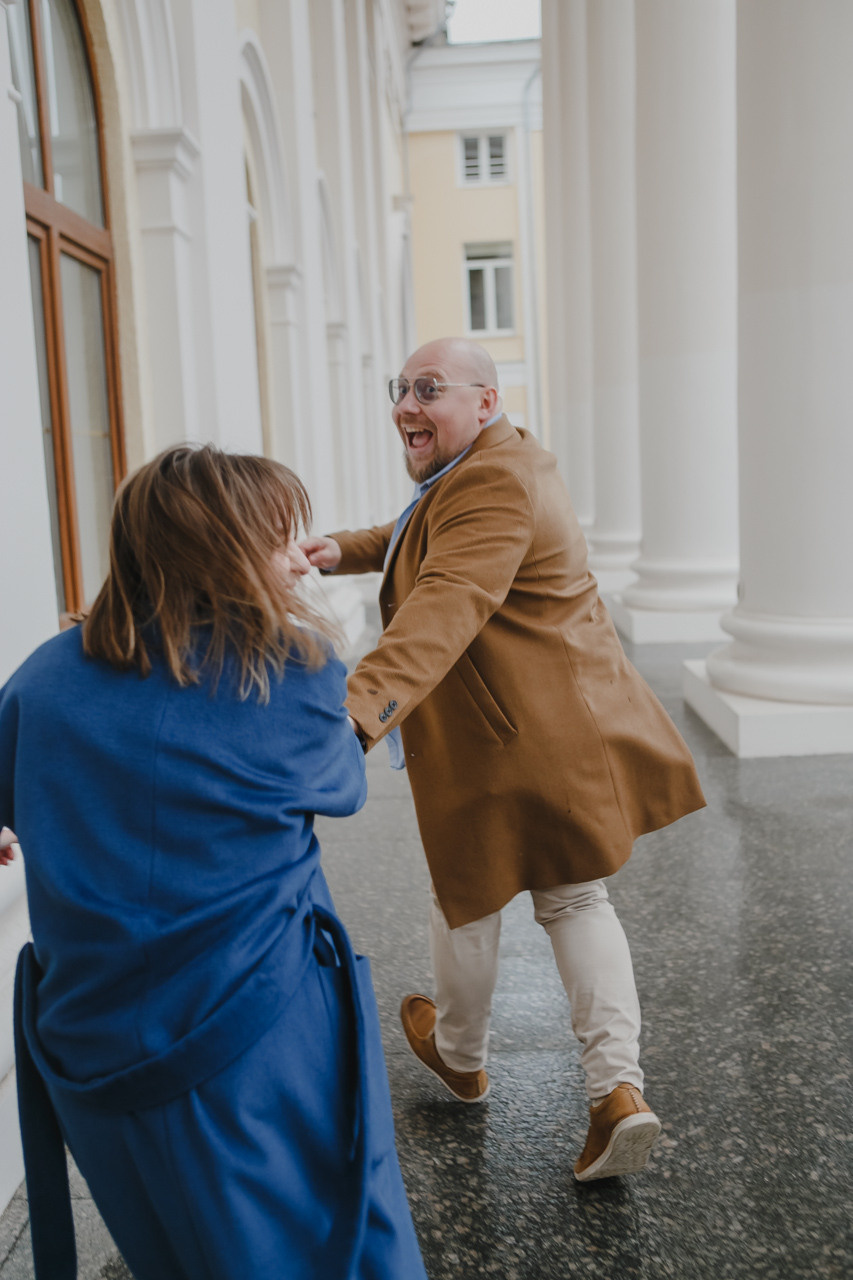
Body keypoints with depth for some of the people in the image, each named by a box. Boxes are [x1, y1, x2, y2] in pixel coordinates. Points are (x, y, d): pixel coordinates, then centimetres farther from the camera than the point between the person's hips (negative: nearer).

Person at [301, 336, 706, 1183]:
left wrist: (358, 708, -50)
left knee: (467, 895, 13)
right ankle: (618, 1089, 10)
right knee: (572, 897, 14)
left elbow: (443, 610, -39)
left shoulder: (493, 485, -22)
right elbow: (426, 538, 28)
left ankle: (460, 1058, 37)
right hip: (575, 728, 10)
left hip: (502, 738, -10)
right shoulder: (498, 464, 13)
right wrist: (345, 550, 12)